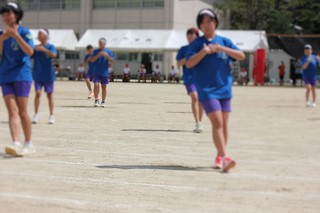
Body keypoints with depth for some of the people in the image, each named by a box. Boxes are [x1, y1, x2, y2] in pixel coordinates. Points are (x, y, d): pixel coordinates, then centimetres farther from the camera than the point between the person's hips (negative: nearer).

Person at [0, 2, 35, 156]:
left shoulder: (24, 32, -3)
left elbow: (30, 52, -16)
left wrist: (16, 35, -23)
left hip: (21, 76, -4)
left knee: (22, 111, -1)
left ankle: (28, 145, 11)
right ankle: (16, 144, -17)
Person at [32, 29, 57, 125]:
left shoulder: (51, 47, -4)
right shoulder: (36, 48, 7)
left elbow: (53, 55, -24)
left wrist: (44, 49, -37)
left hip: (48, 75, -2)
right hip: (38, 75, 2)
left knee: (49, 95, 4)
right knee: (37, 93, -8)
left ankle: (51, 116, 12)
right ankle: (36, 115, 0)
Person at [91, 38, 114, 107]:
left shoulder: (108, 51, 3)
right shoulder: (96, 51, 4)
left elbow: (111, 61, -2)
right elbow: (92, 60, -5)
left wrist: (107, 56, -18)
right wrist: (98, 55, -19)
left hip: (104, 72, 0)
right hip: (96, 72, 0)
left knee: (104, 87, 6)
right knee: (96, 85, -11)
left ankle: (103, 101, 14)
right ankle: (96, 100, -3)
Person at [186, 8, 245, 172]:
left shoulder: (224, 41, 9)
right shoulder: (197, 44, 1)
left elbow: (241, 56, -1)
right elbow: (189, 64, -11)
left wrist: (222, 49, -13)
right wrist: (204, 51, -23)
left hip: (225, 89, 4)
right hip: (207, 90, -4)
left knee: (224, 124, 8)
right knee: (217, 122, -16)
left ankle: (219, 156, 24)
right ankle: (224, 158, -23)